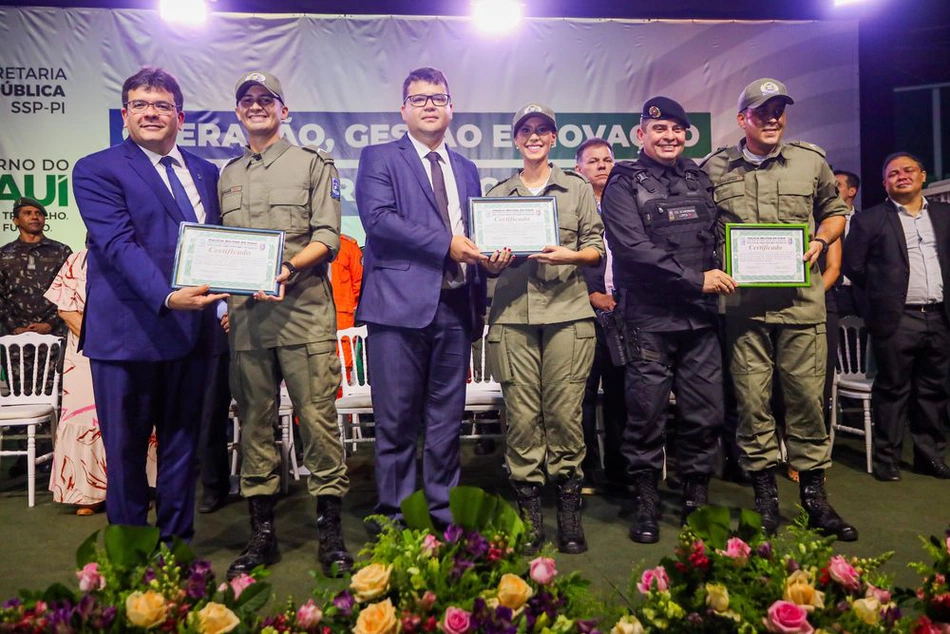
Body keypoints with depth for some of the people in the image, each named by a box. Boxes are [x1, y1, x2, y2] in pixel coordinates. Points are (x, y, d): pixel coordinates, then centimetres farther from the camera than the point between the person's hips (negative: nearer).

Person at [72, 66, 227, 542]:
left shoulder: (206, 173, 15)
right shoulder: (97, 171, -1)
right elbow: (119, 244, -15)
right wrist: (167, 297, -29)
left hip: (191, 328, 5)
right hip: (128, 330, -4)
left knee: (181, 444, 13)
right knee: (126, 449, 7)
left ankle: (178, 541, 27)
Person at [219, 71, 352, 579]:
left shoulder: (312, 163, 8)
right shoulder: (227, 176, 21)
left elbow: (328, 237, -2)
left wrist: (289, 266, -18)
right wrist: (229, 292, 5)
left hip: (304, 311, -4)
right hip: (246, 313, 4)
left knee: (318, 416, -5)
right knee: (255, 421, 7)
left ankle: (330, 532, 5)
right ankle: (261, 533, 18)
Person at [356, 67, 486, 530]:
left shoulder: (466, 170, 21)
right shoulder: (379, 158, 6)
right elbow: (378, 218, -11)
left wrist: (478, 306, 16)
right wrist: (444, 243, -14)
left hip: (454, 308, 5)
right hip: (400, 305, -4)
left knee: (446, 421, 10)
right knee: (397, 421, 0)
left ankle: (442, 514, 21)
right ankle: (394, 517, 13)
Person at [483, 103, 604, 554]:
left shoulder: (578, 189, 14)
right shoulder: (497, 194, 18)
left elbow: (597, 250, 9)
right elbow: (487, 261, 16)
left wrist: (569, 255, -10)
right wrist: (495, 262, -6)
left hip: (567, 312, -1)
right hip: (512, 315, 1)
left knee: (565, 411, -4)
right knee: (521, 414, -2)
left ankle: (568, 509, 9)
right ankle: (528, 511, 8)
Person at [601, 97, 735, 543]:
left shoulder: (700, 179, 17)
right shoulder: (624, 185, 0)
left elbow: (719, 236, 24)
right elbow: (634, 249, -13)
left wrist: (722, 275, 5)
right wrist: (696, 279, -14)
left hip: (701, 317, 5)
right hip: (650, 319, -4)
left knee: (705, 413, 6)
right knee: (647, 414, 1)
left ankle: (697, 499, 22)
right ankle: (646, 503, 16)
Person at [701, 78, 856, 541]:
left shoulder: (812, 161, 11)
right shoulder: (714, 169, 7)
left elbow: (834, 212, 21)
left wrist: (821, 240, 1)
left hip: (800, 299, 1)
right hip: (742, 302, -1)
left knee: (806, 393, 3)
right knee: (751, 397, 3)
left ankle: (814, 493, 18)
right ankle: (764, 492, 17)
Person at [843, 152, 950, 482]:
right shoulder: (870, 219, -1)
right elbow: (852, 265, 0)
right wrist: (882, 292, 5)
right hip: (896, 320, -4)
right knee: (892, 389, 2)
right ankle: (887, 459, 10)